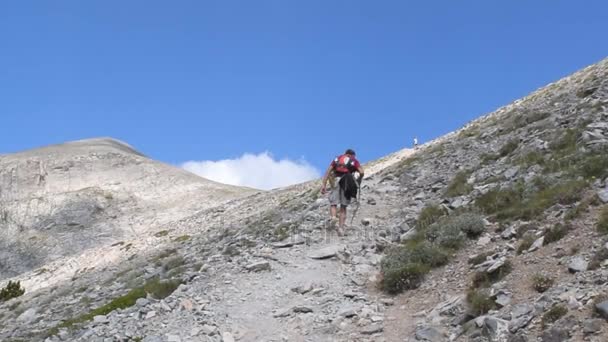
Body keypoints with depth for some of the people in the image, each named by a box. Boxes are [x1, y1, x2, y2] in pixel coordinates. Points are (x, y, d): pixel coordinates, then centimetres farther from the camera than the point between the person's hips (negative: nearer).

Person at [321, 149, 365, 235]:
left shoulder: (337, 159, 25)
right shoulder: (354, 160, 19)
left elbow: (328, 171, 10)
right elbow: (361, 172, 0)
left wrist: (324, 185, 4)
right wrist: (358, 181, 17)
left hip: (336, 182, 1)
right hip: (347, 183, -1)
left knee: (333, 204, 3)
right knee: (343, 207, 7)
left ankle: (333, 216, -28)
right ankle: (341, 228, -3)